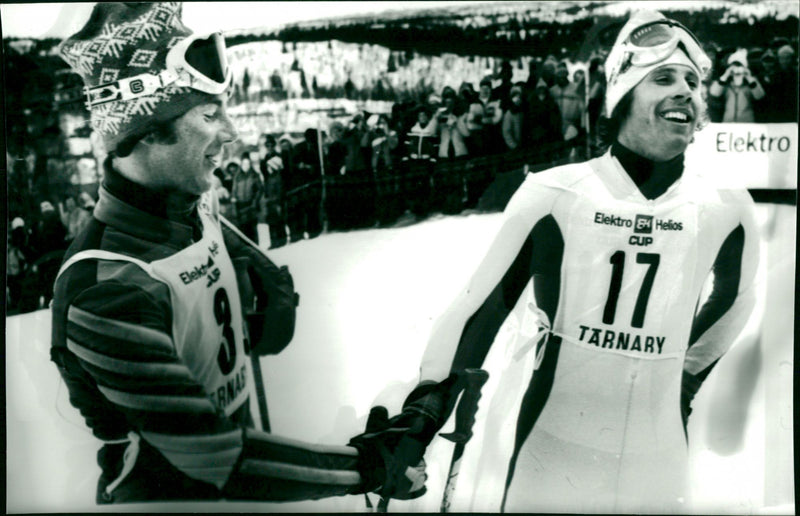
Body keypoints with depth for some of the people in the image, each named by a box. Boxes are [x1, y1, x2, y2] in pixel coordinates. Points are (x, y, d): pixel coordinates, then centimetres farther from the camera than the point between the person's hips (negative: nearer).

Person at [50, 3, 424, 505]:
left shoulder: (197, 205, -8)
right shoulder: (105, 292, -31)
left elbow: (272, 280, 8)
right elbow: (216, 462, -29)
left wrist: (276, 303, -15)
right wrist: (361, 467, -22)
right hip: (163, 495, -6)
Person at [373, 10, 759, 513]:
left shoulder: (728, 210, -4)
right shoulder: (553, 195, -13)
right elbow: (480, 305, -8)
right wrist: (424, 411, -9)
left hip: (655, 464, 3)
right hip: (538, 456, -3)